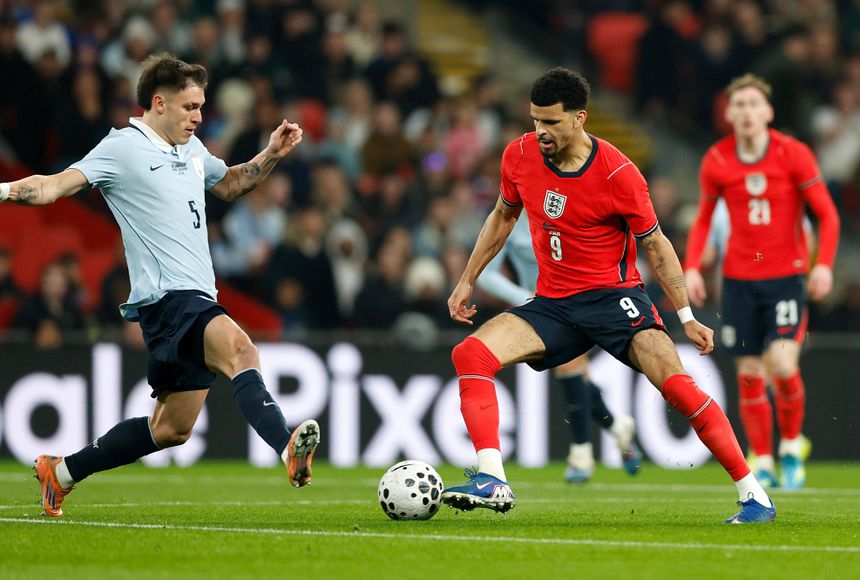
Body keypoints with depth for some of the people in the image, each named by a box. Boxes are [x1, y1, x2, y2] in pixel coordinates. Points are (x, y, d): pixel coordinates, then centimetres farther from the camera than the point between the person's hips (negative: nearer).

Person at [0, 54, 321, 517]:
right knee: (239, 350, -34)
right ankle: (289, 449, -53)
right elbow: (59, 184, -14)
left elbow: (229, 184, 38)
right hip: (167, 298, -9)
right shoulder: (122, 148, -4)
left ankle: (61, 472, 28)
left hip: (196, 298, 9)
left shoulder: (192, 150, 20)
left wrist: (271, 156, 22)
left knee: (171, 428, 14)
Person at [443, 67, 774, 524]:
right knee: (470, 354, -18)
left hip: (613, 295, -5)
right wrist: (467, 280, 18)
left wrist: (687, 317, -3)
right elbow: (503, 216, 18)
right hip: (552, 303, 5)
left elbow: (655, 245, -3)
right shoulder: (519, 156, -2)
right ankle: (492, 481, -24)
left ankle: (753, 495, -17)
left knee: (676, 384, -24)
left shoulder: (618, 175, -15)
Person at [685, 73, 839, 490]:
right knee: (749, 374, 0)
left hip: (786, 275, -2)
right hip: (738, 279, 2)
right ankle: (763, 463, 12)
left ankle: (792, 446, 7)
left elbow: (827, 214, -2)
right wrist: (692, 267, 1)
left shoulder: (794, 154, -6)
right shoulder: (716, 161, 0)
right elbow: (703, 218, 14)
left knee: (783, 365, -17)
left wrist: (824, 264, -15)